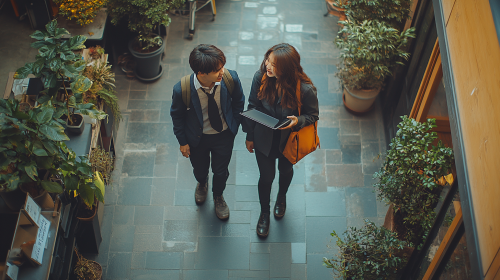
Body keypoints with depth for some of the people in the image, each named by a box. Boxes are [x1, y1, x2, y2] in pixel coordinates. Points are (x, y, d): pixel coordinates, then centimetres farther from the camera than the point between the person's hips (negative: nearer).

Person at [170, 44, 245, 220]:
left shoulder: (231, 79, -29)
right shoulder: (182, 90, -33)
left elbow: (238, 101, -5)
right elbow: (177, 115, -11)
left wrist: (234, 125, 0)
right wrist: (182, 141, -3)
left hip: (224, 135, 1)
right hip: (197, 138, -1)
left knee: (221, 171, 22)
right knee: (200, 169, 26)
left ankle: (218, 196, 58)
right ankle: (202, 184, 67)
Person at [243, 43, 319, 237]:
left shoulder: (305, 89, -33)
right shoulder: (260, 77, -25)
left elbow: (313, 115, -13)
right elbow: (253, 107, -8)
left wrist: (297, 121, -36)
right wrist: (249, 136, 1)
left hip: (289, 139, 0)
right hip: (264, 139, 1)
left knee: (285, 170, 28)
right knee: (266, 176, 15)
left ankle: (282, 197, 64)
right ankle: (264, 212, 46)